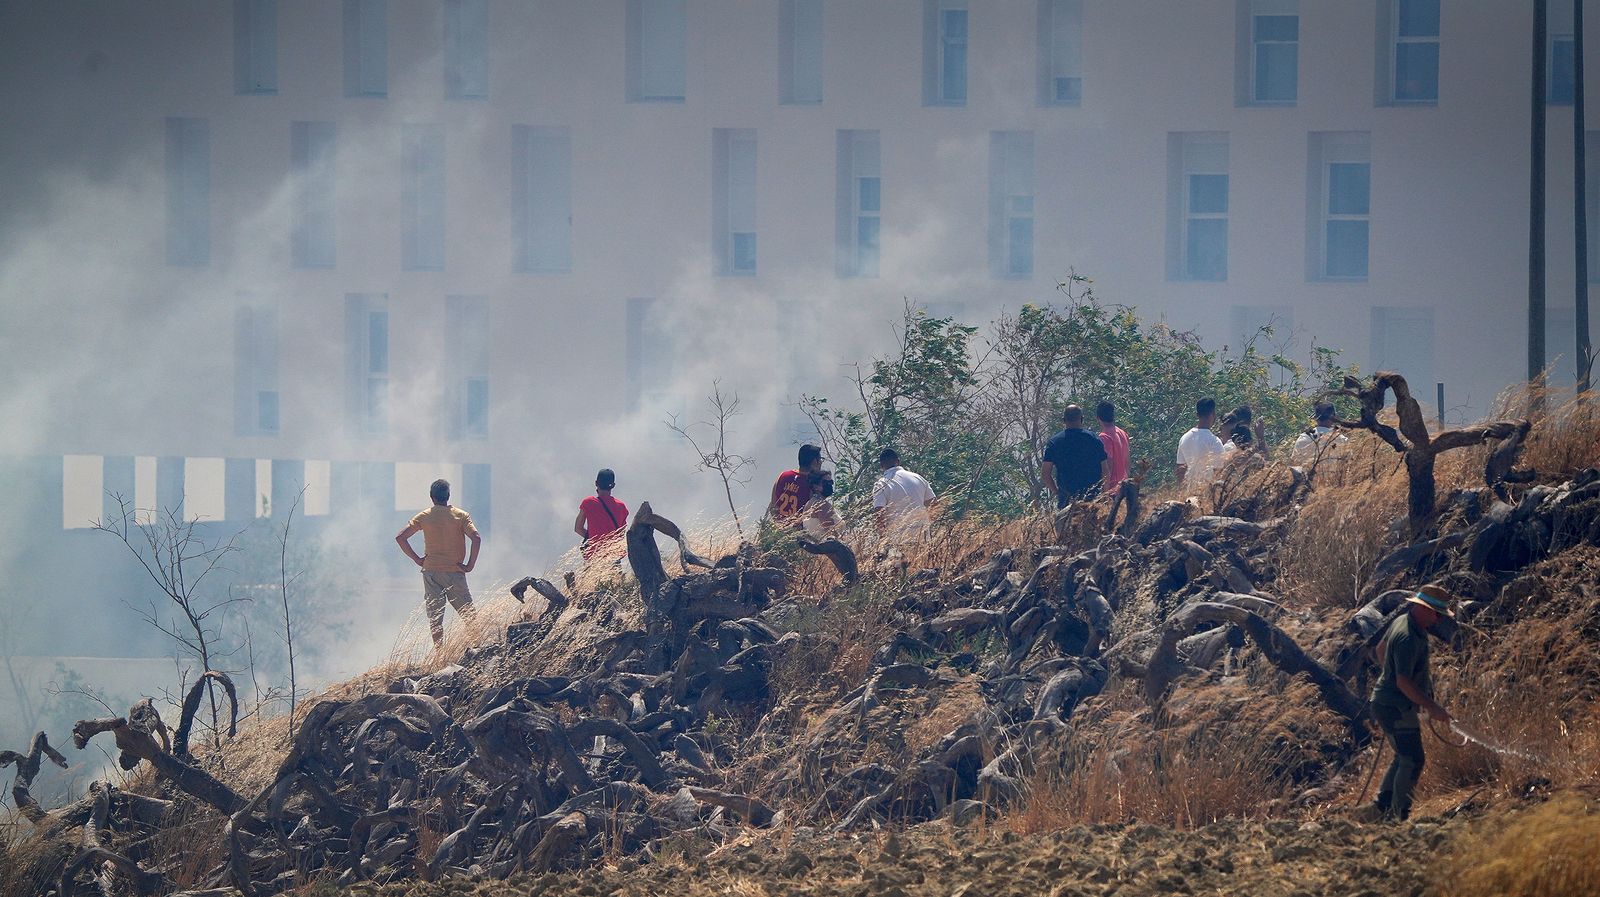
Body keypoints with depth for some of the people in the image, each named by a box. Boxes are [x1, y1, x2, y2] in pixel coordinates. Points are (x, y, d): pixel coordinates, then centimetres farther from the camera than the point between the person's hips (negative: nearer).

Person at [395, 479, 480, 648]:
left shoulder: (424, 517, 3)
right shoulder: (461, 515, -2)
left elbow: (400, 537, -1)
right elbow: (476, 538, -14)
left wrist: (417, 559, 5)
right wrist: (470, 565, -7)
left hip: (431, 571, 1)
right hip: (455, 571, -1)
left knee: (435, 618, 2)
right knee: (468, 615, 7)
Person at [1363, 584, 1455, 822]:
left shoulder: (1401, 622, 6)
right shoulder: (1408, 637, -25)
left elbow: (1381, 649, 23)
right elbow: (1404, 682, -29)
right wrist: (1431, 707, -27)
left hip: (1387, 702, 11)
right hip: (1396, 708, -11)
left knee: (1404, 757, 19)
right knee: (1412, 762, -7)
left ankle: (1380, 807, 24)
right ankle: (1399, 815, -4)